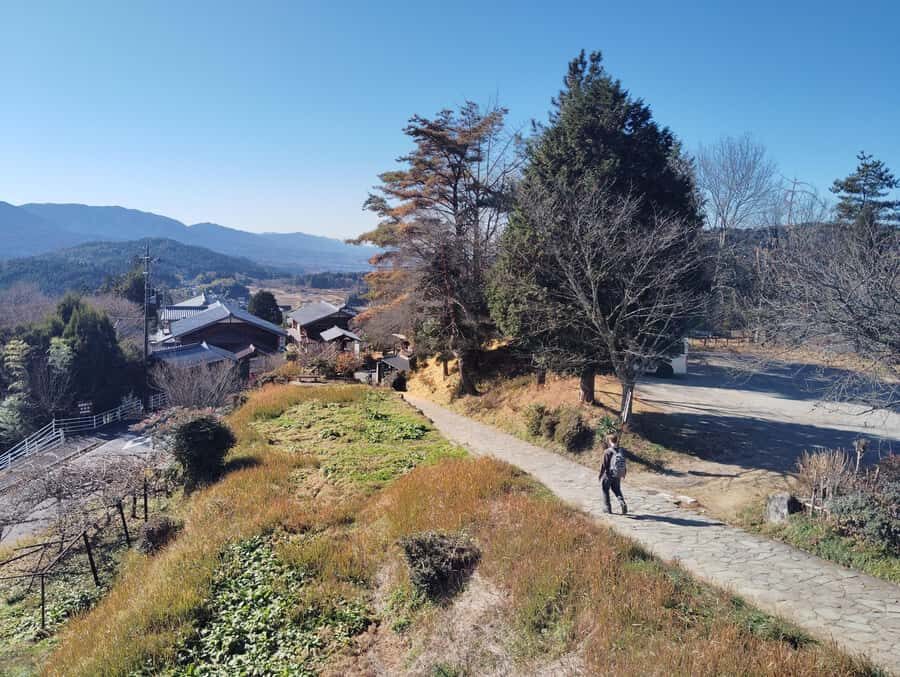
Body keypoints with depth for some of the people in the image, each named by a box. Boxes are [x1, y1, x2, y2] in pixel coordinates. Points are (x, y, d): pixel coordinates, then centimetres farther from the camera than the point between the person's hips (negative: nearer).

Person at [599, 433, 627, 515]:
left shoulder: (607, 452, -18)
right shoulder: (620, 451, -2)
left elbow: (604, 465, -16)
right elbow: (624, 463, 6)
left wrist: (600, 475, -6)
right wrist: (623, 473, 19)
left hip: (608, 475, -5)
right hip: (617, 476, 5)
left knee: (605, 490, 14)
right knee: (617, 490, 20)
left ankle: (608, 508, 19)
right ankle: (623, 503, -3)